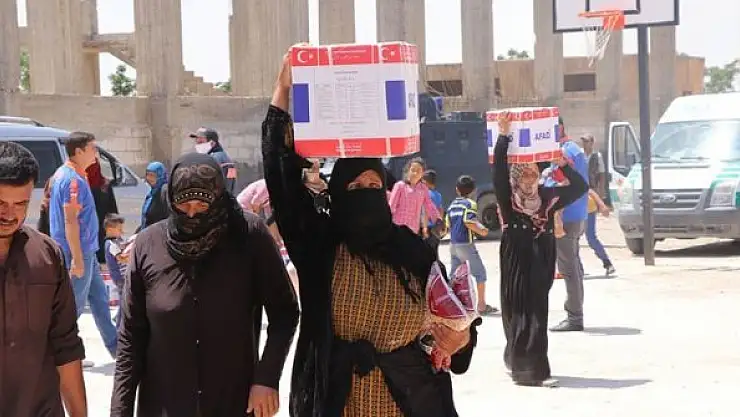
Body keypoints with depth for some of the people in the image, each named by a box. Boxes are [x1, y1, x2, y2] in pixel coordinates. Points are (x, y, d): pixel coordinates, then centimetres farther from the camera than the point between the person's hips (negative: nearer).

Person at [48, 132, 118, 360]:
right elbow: (70, 222, -24)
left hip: (87, 250, 10)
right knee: (75, 305, -1)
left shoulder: (63, 174, 12)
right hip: (80, 253, -10)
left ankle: (116, 349, 24)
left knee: (100, 298, 15)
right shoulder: (73, 180, -20)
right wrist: (77, 259, -24)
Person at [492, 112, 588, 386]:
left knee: (537, 313, 8)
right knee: (520, 313, -4)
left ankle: (517, 362, 24)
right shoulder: (508, 198, -1)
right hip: (516, 263, -4)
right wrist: (503, 136, -19)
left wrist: (563, 165, 4)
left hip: (541, 262, 4)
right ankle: (529, 370, -4)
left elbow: (580, 187, 14)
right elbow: (499, 169, -14)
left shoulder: (548, 197, 10)